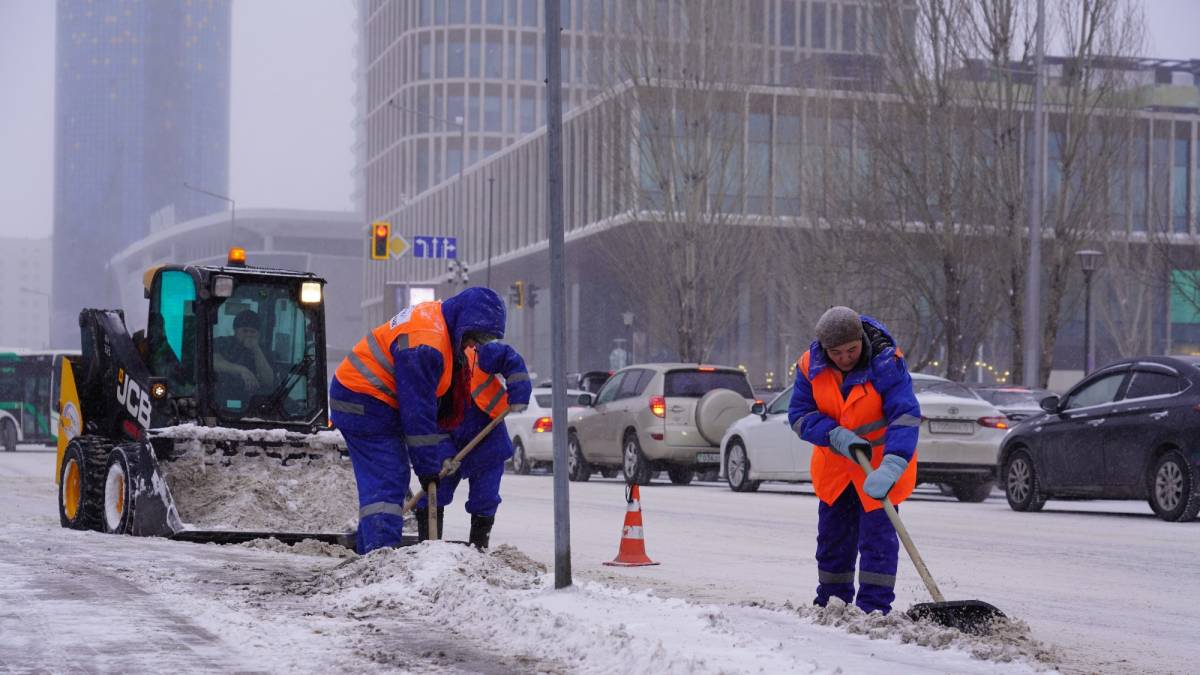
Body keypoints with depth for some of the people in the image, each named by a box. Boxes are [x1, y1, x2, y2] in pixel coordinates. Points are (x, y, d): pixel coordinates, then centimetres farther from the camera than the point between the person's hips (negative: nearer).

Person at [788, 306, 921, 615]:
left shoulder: (887, 363, -27)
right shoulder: (811, 365, -14)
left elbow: (906, 416, -34)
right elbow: (799, 414, -11)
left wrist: (890, 468, -47)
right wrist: (837, 436, -28)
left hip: (879, 463, -4)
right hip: (835, 464, 5)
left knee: (877, 537, -9)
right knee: (833, 535, 15)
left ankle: (874, 609, -4)